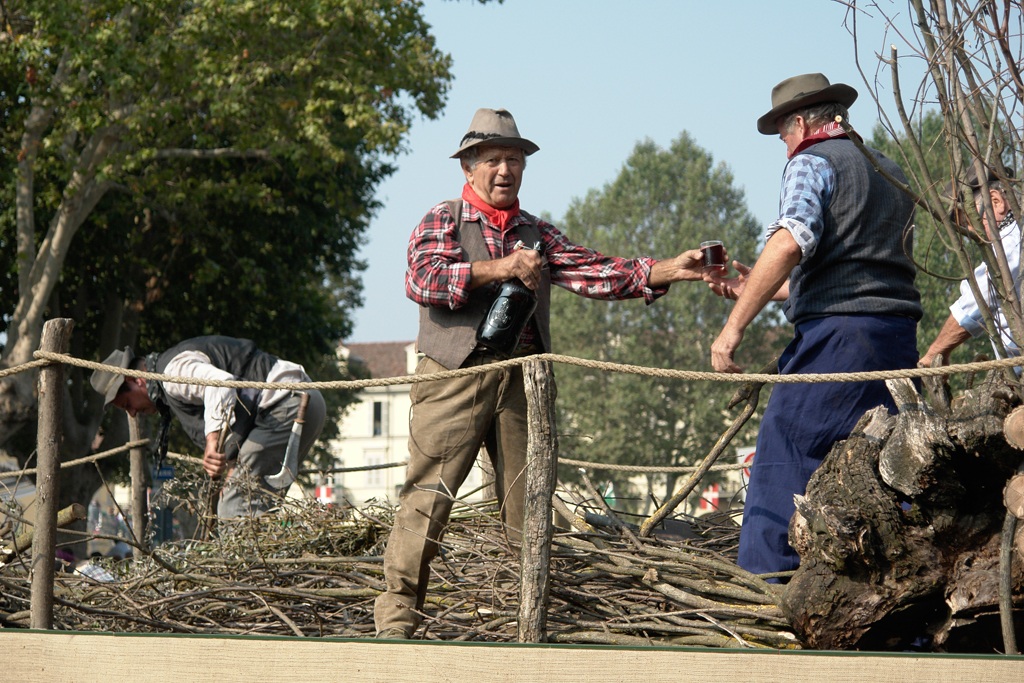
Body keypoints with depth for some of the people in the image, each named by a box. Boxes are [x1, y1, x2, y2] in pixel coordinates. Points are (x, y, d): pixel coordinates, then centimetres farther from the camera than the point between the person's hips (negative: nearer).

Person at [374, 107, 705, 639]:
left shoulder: (537, 234, 21)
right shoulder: (443, 221, 8)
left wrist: (669, 270, -6)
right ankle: (396, 615, -7)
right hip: (457, 374, -4)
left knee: (527, 502, 2)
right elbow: (421, 280, -10)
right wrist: (497, 269, -16)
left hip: (523, 379, 4)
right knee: (428, 495, -9)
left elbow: (593, 273, 7)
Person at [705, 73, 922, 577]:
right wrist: (758, 288, 33)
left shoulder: (813, 161, -1)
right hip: (898, 337, 8)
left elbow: (790, 243, -19)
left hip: (835, 334, -8)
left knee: (780, 468, -6)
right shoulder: (890, 172, 24)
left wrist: (735, 324, -18)